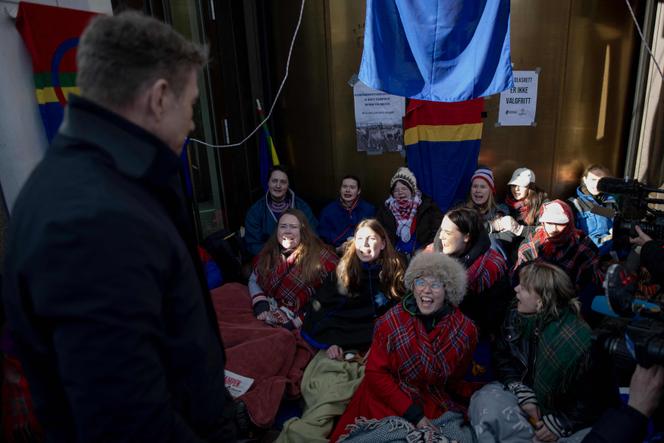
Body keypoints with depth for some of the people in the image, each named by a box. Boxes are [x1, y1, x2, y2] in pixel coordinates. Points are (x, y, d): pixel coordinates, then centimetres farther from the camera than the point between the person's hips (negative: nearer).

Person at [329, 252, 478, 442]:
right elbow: (376, 373, -10)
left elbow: (454, 380, 6)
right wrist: (413, 414, -17)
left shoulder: (465, 329, -5)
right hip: (387, 401, -3)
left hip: (435, 404, 4)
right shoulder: (391, 321, -12)